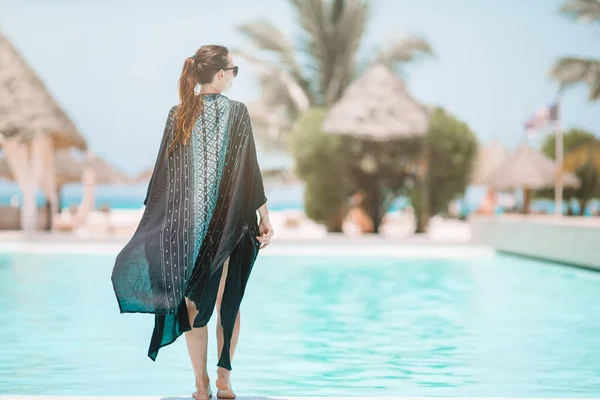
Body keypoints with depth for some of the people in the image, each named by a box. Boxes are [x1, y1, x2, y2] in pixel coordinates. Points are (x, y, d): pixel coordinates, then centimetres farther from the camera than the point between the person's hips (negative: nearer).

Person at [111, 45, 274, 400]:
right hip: (228, 221, -2)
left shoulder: (178, 115, 2)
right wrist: (265, 218, 0)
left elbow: (163, 172, 4)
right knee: (229, 300, 11)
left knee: (193, 303, 7)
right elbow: (250, 171, -7)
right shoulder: (237, 112, -6)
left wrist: (152, 215, 12)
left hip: (185, 223, 2)